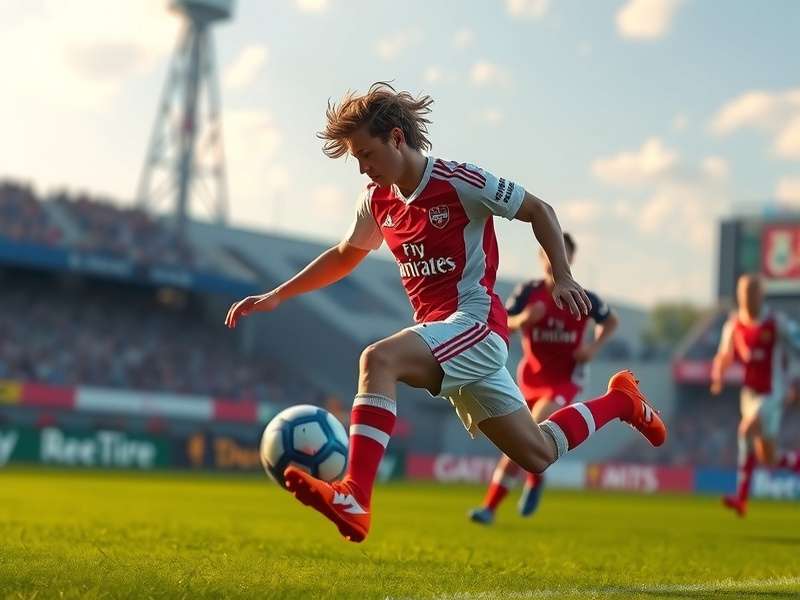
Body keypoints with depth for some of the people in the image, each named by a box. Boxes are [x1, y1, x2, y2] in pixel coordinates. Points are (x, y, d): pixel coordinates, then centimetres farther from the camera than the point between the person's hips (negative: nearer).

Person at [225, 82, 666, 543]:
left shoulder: (459, 182, -12)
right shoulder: (378, 200, 9)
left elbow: (539, 210, -3)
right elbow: (345, 255, 25)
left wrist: (563, 278, -14)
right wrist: (277, 296, 20)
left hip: (474, 320, -8)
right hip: (439, 330, 8)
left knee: (377, 361, -31)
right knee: (540, 456, 10)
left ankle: (355, 500, -37)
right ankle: (620, 401, 34)